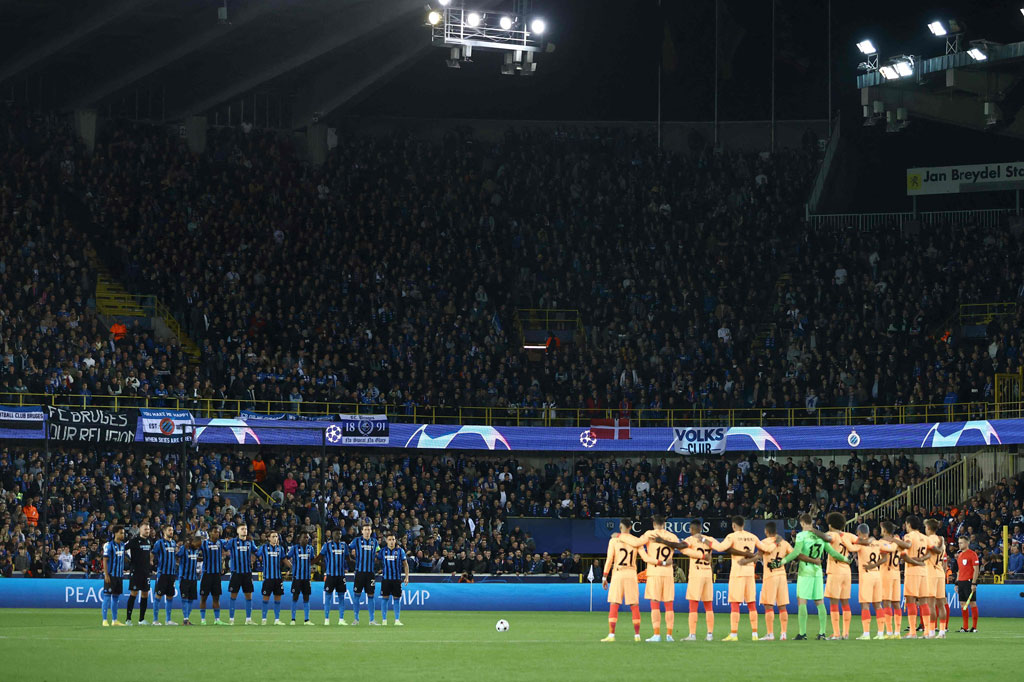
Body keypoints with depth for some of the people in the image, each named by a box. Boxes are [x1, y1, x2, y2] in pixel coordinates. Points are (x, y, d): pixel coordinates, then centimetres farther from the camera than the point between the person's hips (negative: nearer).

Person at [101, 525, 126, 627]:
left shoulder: (122, 545, 11)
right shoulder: (109, 545, -9)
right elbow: (105, 560, -12)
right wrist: (106, 574, -17)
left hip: (119, 575, 7)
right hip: (110, 575, -7)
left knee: (116, 597, 11)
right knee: (107, 597, -6)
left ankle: (114, 620, 16)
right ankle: (104, 620, -5)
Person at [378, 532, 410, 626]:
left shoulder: (400, 551, 3)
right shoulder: (383, 551, 5)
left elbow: (405, 564, 6)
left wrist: (406, 577, 0)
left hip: (397, 578, 0)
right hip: (385, 578, 0)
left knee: (397, 598, 1)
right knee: (385, 598, 0)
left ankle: (397, 620, 8)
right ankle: (384, 620, 7)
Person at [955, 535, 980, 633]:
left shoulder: (972, 554, -7)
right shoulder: (960, 555, 17)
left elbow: (976, 570, -11)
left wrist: (974, 583, -18)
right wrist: (957, 583, 18)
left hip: (969, 581, -8)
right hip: (961, 582, 8)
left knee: (972, 603, -6)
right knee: (962, 605, 6)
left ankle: (974, 627, -4)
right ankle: (965, 627, 9)